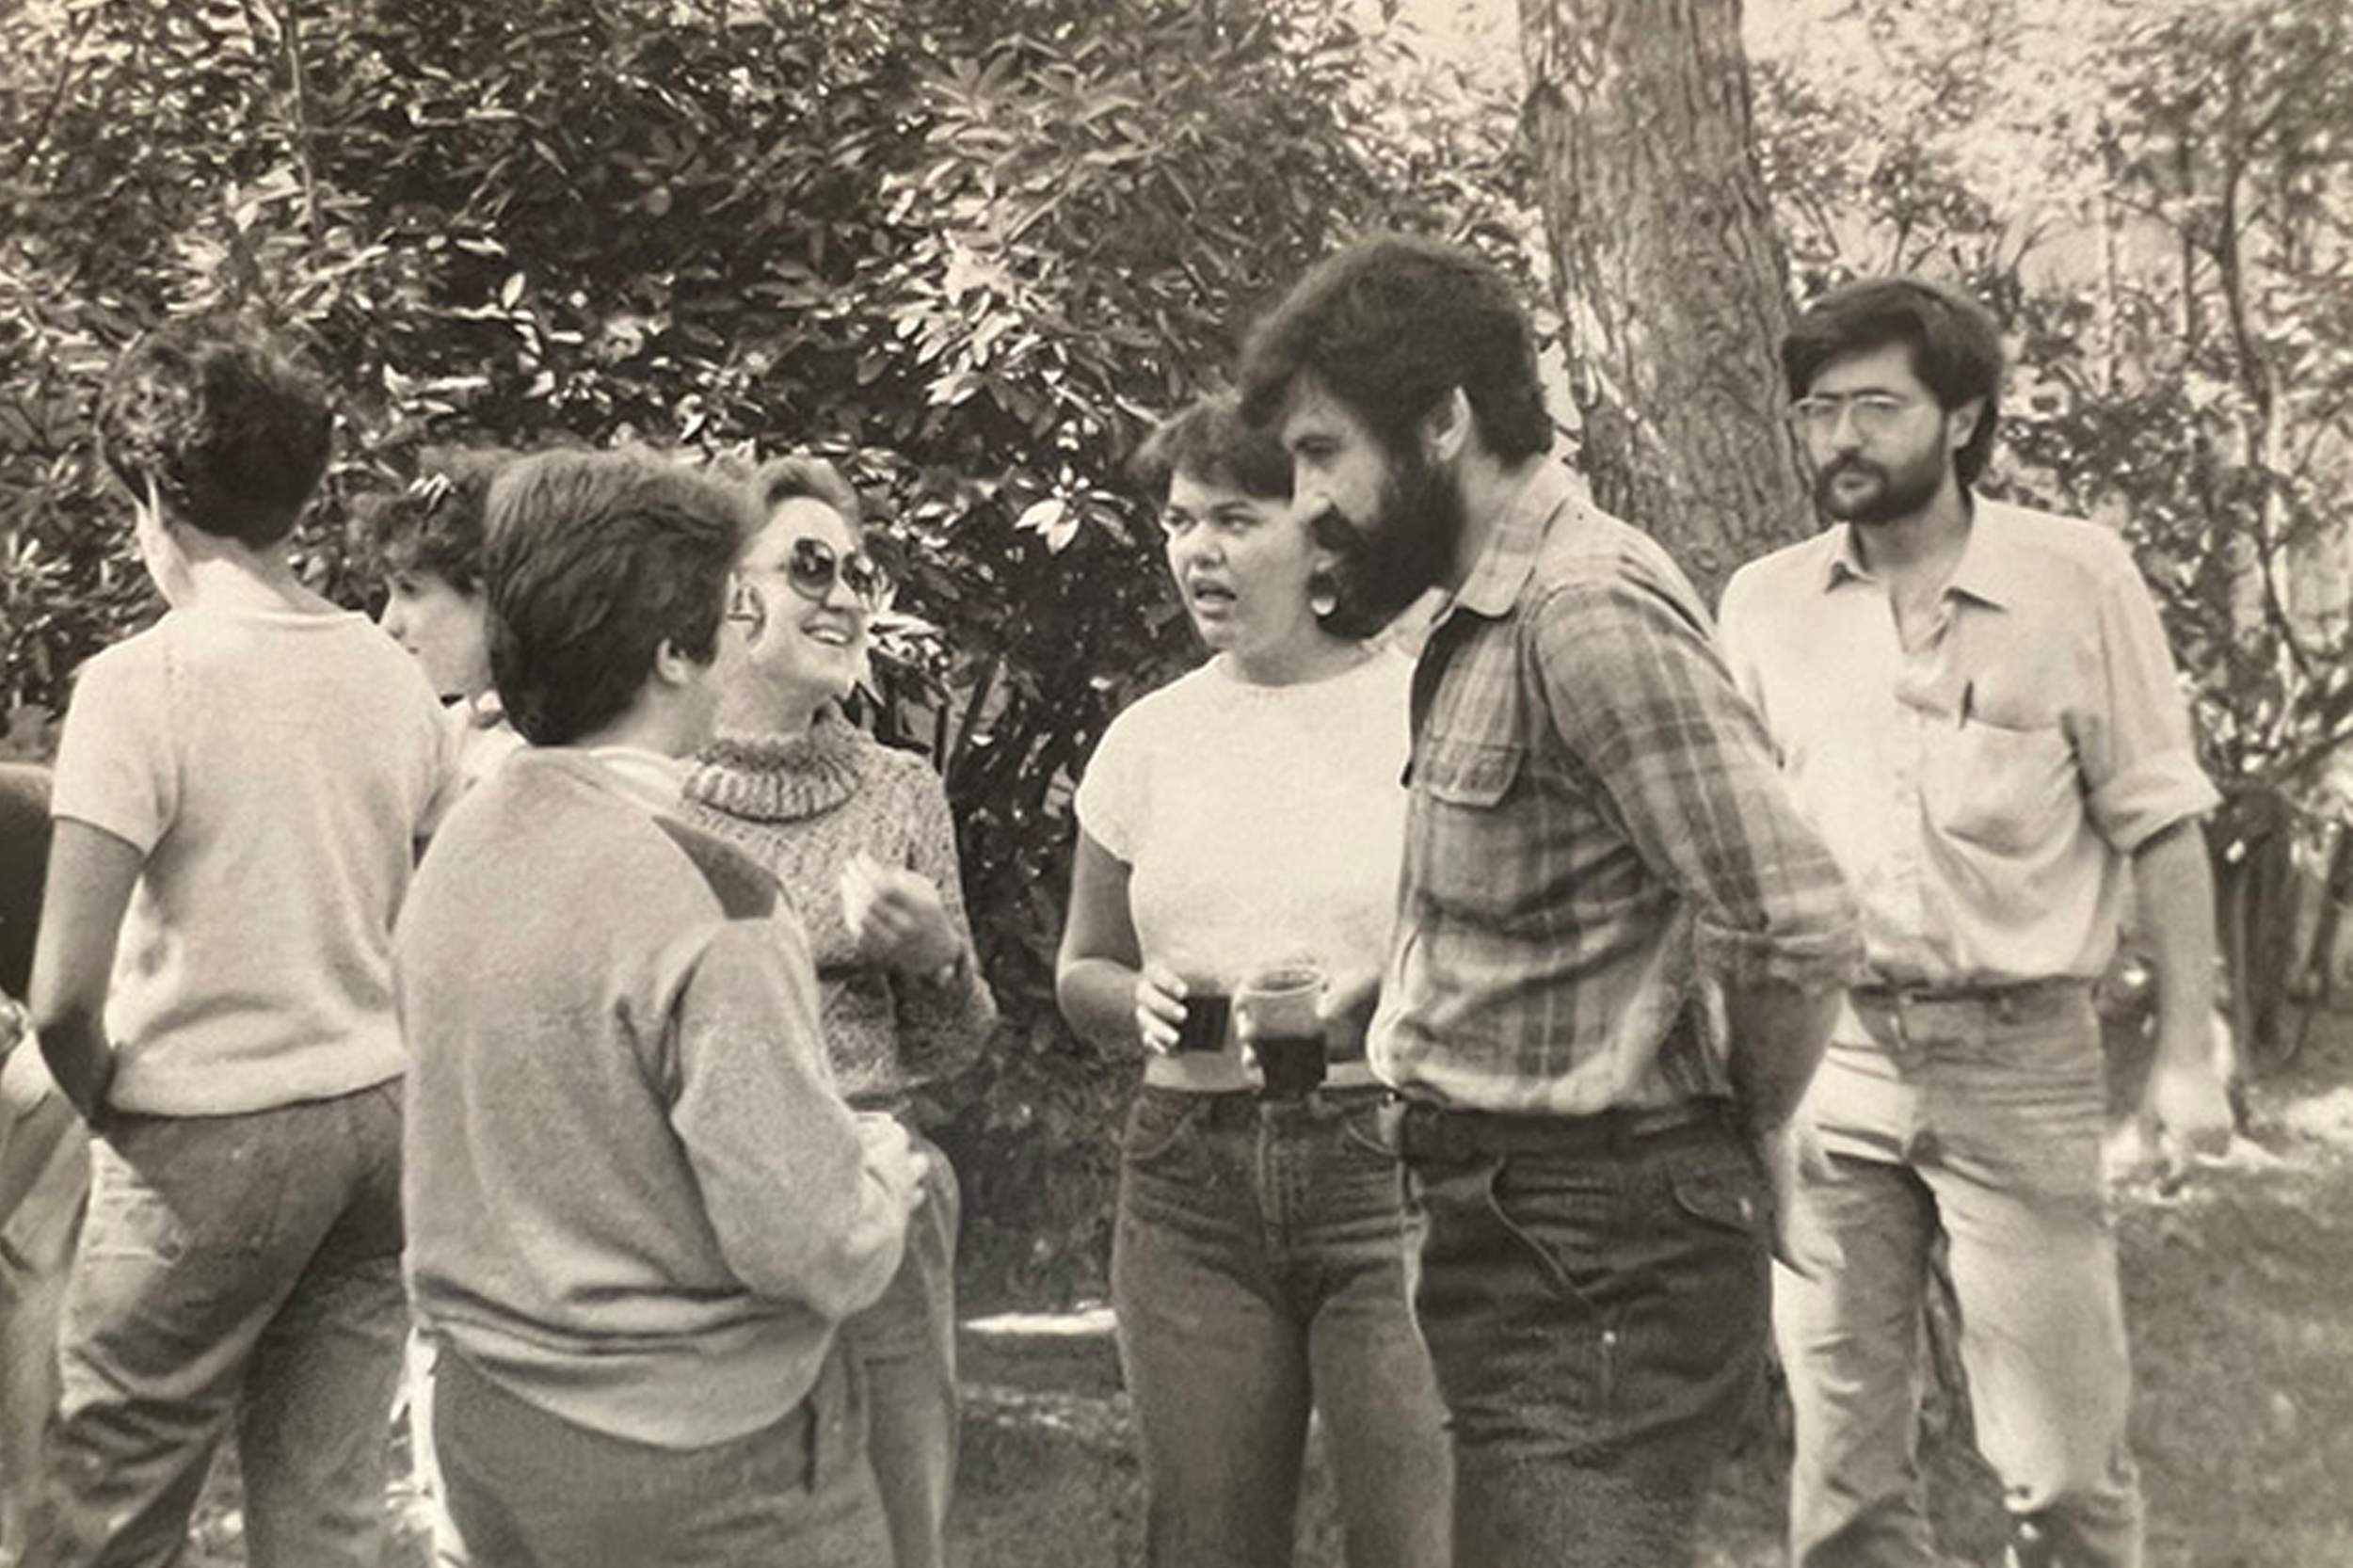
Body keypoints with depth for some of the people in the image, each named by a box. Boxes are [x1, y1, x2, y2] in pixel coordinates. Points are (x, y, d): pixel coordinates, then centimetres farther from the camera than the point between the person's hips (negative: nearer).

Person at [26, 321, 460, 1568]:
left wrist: (111, 1114, 1)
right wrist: (361, 1062, 16)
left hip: (212, 1141, -5)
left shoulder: (141, 683, -13)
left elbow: (63, 996, -17)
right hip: (385, 1119, 6)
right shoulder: (394, 678, 4)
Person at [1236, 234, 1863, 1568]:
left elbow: (1799, 924, -23)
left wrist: (1734, 1147, -8)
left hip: (1600, 1263, -10)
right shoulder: (1490, 618, 12)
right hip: (1517, 1236, 10)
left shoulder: (1586, 608, -18)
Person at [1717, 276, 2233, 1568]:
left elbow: (2159, 827, 1)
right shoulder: (1762, 604, 5)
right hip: (1825, 1059, 3)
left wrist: (2184, 1054, -3)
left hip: (2018, 1058, -2)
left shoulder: (2078, 578, -2)